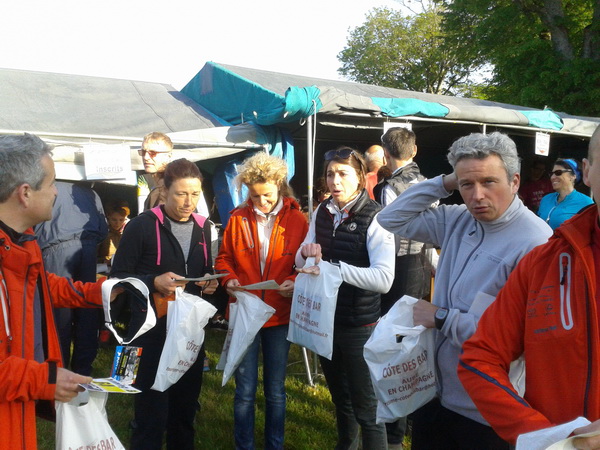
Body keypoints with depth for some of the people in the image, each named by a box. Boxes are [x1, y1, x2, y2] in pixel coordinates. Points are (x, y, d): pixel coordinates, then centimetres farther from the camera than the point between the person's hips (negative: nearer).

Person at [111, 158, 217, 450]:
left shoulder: (203, 227, 8)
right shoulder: (141, 226, -10)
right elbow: (118, 277, -8)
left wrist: (210, 282, -1)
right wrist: (154, 283, -22)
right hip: (152, 329, -5)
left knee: (186, 406, 16)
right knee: (152, 411, 2)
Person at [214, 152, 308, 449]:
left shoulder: (297, 219, -3)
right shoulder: (238, 218, -1)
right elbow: (224, 258, 8)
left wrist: (296, 282, -18)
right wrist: (229, 279, -11)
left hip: (280, 315, 0)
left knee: (275, 390, 13)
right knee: (245, 391, 8)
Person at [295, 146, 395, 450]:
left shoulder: (375, 218, -17)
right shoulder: (321, 212, 3)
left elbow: (384, 279, -28)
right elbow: (301, 262, 9)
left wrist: (332, 266, -33)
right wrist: (306, 253, -14)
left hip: (359, 325, -6)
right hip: (324, 319, 6)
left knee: (365, 406, 5)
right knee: (339, 396, 25)